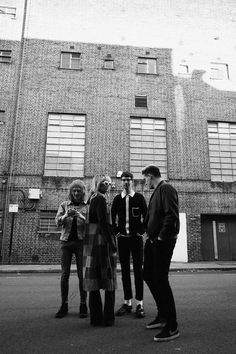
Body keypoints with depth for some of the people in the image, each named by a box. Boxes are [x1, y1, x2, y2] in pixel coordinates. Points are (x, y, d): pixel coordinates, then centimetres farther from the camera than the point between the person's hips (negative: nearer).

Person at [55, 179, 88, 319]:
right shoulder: (64, 205, 11)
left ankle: (83, 305, 9)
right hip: (66, 241, 2)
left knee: (82, 273, -1)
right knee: (65, 274, 2)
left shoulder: (87, 206, 6)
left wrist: (81, 217, -22)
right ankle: (64, 305, 12)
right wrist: (66, 215, -20)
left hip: (81, 241, -1)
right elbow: (58, 222, 0)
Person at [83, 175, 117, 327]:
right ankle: (108, 318, 10)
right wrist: (112, 245, -15)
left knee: (94, 282, 10)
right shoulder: (100, 199, -11)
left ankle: (96, 317, 18)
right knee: (108, 280, 2)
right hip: (102, 243, -8)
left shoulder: (92, 199, 15)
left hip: (91, 244, 8)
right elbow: (103, 224, -17)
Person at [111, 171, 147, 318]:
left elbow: (145, 216, 1)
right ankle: (127, 302, 17)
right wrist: (116, 231, 5)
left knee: (138, 270, -1)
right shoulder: (117, 198, 8)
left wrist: (141, 231, -4)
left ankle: (140, 304, 6)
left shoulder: (139, 197, 1)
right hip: (122, 238, 3)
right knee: (125, 270, 7)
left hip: (136, 238, -3)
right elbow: (112, 217, 11)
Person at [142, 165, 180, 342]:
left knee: (160, 280, -4)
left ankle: (172, 327, 10)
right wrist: (151, 235, 12)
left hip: (163, 241, -10)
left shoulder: (166, 189, -12)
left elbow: (172, 216, -22)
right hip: (153, 241, 10)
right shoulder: (157, 191, 17)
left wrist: (161, 237, -19)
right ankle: (163, 316, 31)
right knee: (148, 275, 16)